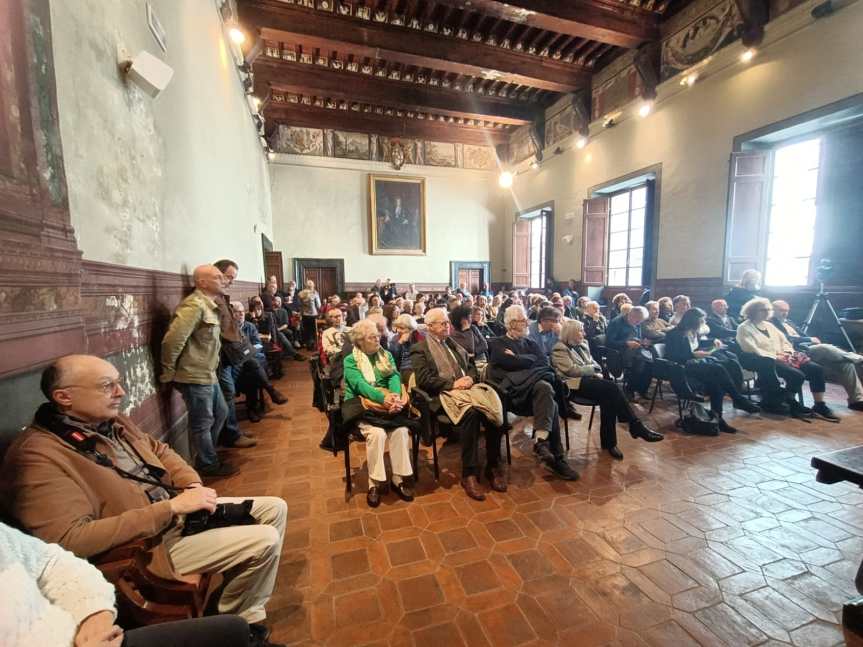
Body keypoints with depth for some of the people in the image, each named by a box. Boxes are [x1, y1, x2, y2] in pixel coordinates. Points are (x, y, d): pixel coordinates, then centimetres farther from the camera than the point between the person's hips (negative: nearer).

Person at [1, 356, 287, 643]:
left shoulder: (111, 422, 3)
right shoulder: (37, 455, -22)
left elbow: (160, 450, 15)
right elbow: (72, 539, -29)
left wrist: (193, 485, -4)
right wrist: (172, 507, -28)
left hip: (177, 508, 9)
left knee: (274, 508, 6)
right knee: (264, 541, -17)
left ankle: (244, 610, 21)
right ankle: (234, 619, 14)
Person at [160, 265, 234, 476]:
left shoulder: (210, 305, 12)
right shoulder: (194, 305, -20)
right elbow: (172, 340, -26)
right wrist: (168, 373, -16)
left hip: (208, 374, 10)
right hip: (195, 376, -10)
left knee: (221, 413, 21)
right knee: (202, 423, 5)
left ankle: (207, 453, 39)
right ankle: (208, 465, 22)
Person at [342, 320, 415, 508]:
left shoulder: (386, 355, 13)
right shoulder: (350, 360, 1)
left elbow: (394, 376, -2)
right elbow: (360, 384, -15)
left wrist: (395, 396, -25)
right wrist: (382, 398, -32)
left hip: (388, 403, 3)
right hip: (361, 405, -3)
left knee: (401, 430, -24)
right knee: (376, 433, -30)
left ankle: (399, 479, -9)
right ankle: (375, 483, -13)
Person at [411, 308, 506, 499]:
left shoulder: (453, 343, 25)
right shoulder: (419, 350, 5)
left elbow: (472, 365, 22)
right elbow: (423, 380, -8)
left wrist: (470, 378, -1)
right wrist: (453, 384, -14)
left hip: (468, 387, 6)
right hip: (444, 394, -5)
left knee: (495, 408, -25)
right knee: (471, 412, -35)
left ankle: (493, 466, -10)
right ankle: (469, 473, -24)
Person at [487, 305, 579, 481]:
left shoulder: (530, 343, 28)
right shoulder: (497, 343, 13)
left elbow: (544, 361, 10)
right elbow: (509, 363, -6)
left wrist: (518, 359, 0)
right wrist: (531, 359, 7)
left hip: (535, 384, 5)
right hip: (511, 388, -4)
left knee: (545, 388, -33)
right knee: (550, 402, -32)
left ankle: (541, 441, -32)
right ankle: (555, 456, -30)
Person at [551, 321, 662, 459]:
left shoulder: (582, 344, 20)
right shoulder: (559, 349, -5)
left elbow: (593, 363, 21)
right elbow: (571, 370, -14)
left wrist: (597, 372, -3)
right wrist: (592, 369, -3)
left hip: (589, 379, 7)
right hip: (575, 384, -7)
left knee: (609, 398, -26)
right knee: (613, 388, -27)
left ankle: (609, 442, -23)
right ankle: (637, 427, -18)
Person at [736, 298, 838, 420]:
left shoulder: (769, 325, 22)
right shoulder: (744, 328, -5)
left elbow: (785, 342, 21)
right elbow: (752, 350, -15)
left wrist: (787, 353, 0)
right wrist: (775, 357, -16)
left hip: (782, 358, 8)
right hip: (766, 362, -8)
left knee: (816, 369, -10)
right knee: (797, 375, -27)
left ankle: (820, 406, -4)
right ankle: (791, 405, -4)